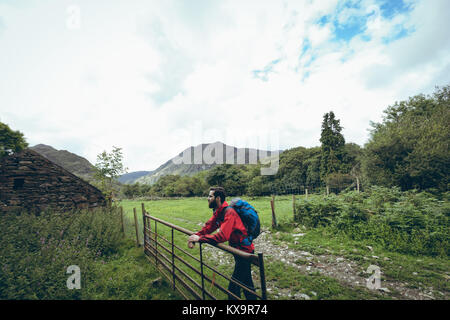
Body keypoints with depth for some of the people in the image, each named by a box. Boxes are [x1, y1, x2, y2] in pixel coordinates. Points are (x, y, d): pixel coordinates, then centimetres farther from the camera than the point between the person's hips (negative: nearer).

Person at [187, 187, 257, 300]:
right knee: (246, 282, 26)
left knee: (233, 287, 1)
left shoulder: (229, 212, -28)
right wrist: (195, 236, -16)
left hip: (244, 251, -10)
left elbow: (223, 236, -35)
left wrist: (200, 238, -30)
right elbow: (208, 227, 0)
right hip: (238, 249, 10)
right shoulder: (218, 212, 2)